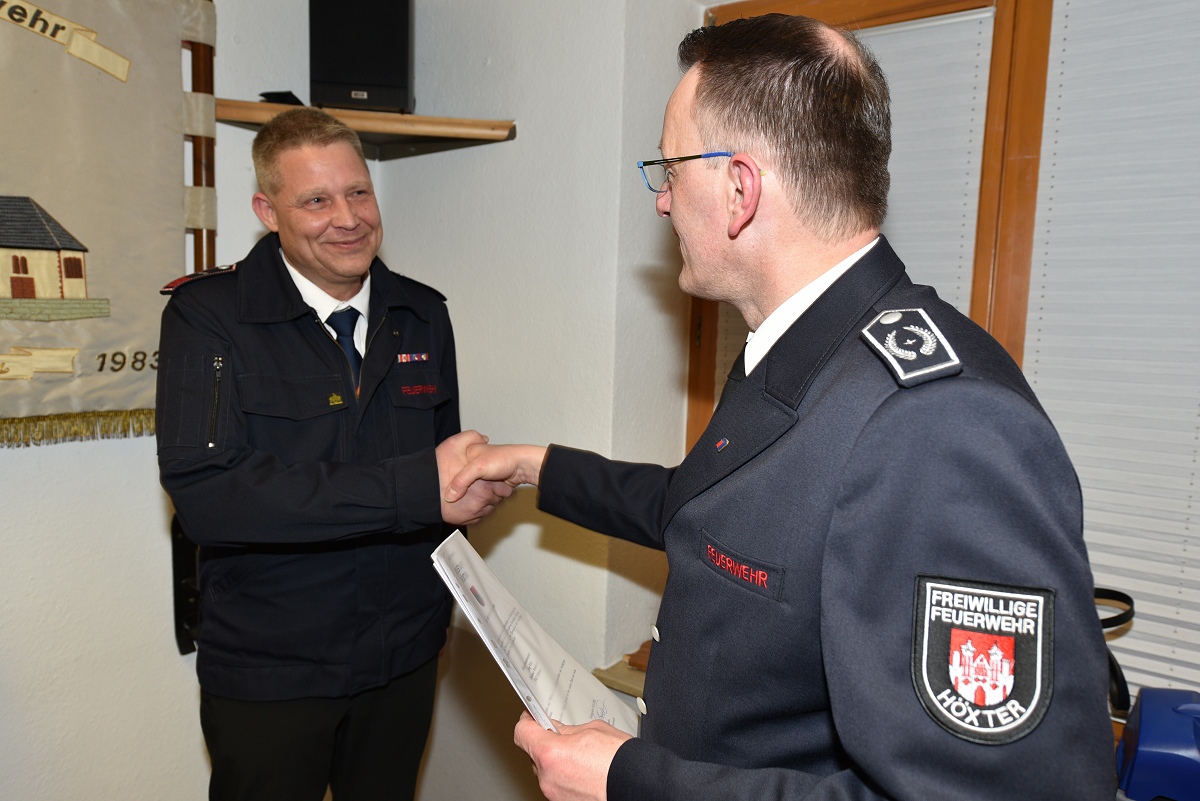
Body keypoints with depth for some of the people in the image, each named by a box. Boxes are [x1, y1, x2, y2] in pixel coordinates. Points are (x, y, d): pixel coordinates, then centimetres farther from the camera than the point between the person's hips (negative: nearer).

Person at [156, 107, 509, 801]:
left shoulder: (424, 315, 2)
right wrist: (419, 488, -29)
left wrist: (472, 484, -7)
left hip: (406, 658, 4)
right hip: (266, 674, -3)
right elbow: (204, 496, -25)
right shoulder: (207, 315, -12)